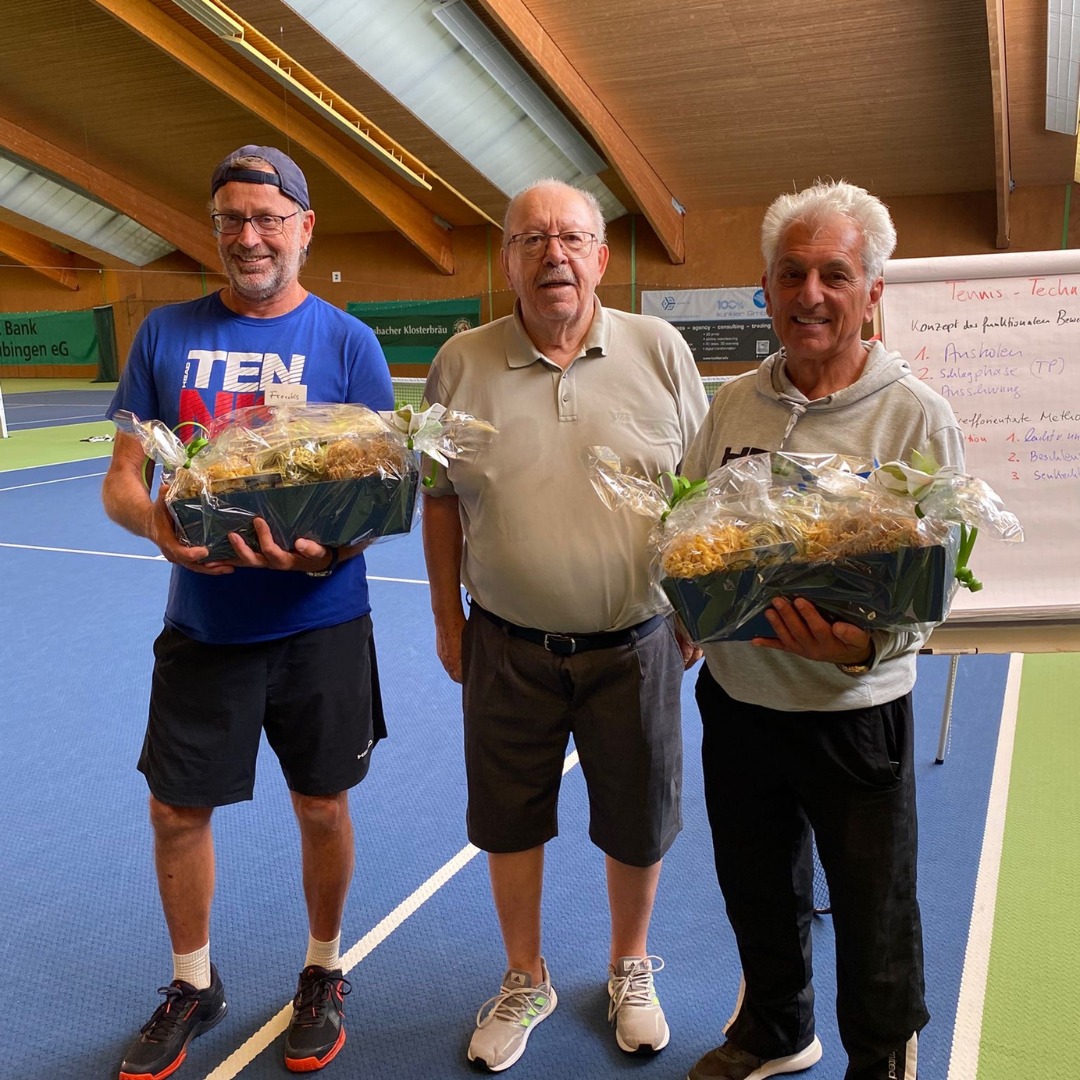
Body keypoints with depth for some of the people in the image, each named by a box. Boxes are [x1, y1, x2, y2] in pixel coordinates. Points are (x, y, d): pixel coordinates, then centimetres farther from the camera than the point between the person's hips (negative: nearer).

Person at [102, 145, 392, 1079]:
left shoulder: (348, 342, -3)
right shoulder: (167, 333, 3)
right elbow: (121, 480, 3)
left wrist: (327, 546, -27)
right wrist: (158, 523, -21)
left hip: (319, 624, -2)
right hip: (201, 623, 2)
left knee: (323, 808, 11)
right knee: (176, 810, 11)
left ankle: (323, 974, 38)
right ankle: (193, 986, 37)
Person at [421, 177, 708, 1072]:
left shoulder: (660, 350, -3)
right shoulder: (462, 362, -1)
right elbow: (441, 500, 5)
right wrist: (447, 620, 5)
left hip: (635, 645, 0)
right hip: (508, 648, 1)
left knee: (638, 826, 14)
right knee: (509, 823, 15)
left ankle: (631, 970, 43)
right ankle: (526, 980, 41)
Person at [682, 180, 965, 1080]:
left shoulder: (917, 417, -10)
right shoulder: (733, 403, 4)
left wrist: (866, 644, -32)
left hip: (855, 713, -4)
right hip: (735, 700, 5)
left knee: (875, 922, 12)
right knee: (758, 895, 23)